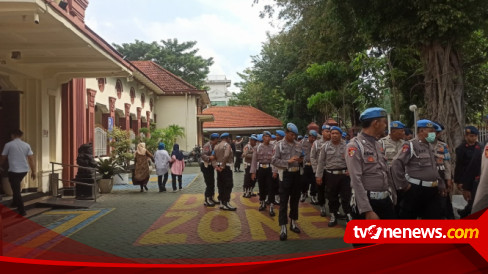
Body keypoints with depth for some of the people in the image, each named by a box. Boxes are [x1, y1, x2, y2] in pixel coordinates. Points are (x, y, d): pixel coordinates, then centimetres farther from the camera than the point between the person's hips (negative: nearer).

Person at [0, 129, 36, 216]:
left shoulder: (8, 145, -3)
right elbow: (31, 159, 1)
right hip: (24, 170, 5)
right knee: (17, 187, 28)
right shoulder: (26, 145, 5)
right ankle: (15, 202, 38)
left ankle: (22, 210, -5)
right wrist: (33, 171, 5)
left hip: (13, 170, -5)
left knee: (16, 190, -1)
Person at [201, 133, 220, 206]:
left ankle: (211, 198, 25)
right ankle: (207, 201, -1)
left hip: (210, 166, 9)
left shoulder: (213, 145, 10)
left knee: (212, 183, 14)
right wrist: (209, 157, -45)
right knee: (209, 184, -8)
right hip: (206, 166, -9)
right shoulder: (207, 145, -19)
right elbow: (203, 155, -29)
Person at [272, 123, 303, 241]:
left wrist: (301, 160, -4)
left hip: (296, 174, 5)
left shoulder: (298, 145, 9)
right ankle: (283, 228, -2)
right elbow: (274, 160, -10)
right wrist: (288, 161, -19)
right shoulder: (279, 145, -5)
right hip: (285, 174, -5)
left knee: (295, 199, 14)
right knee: (283, 201, -4)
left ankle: (293, 223, 29)